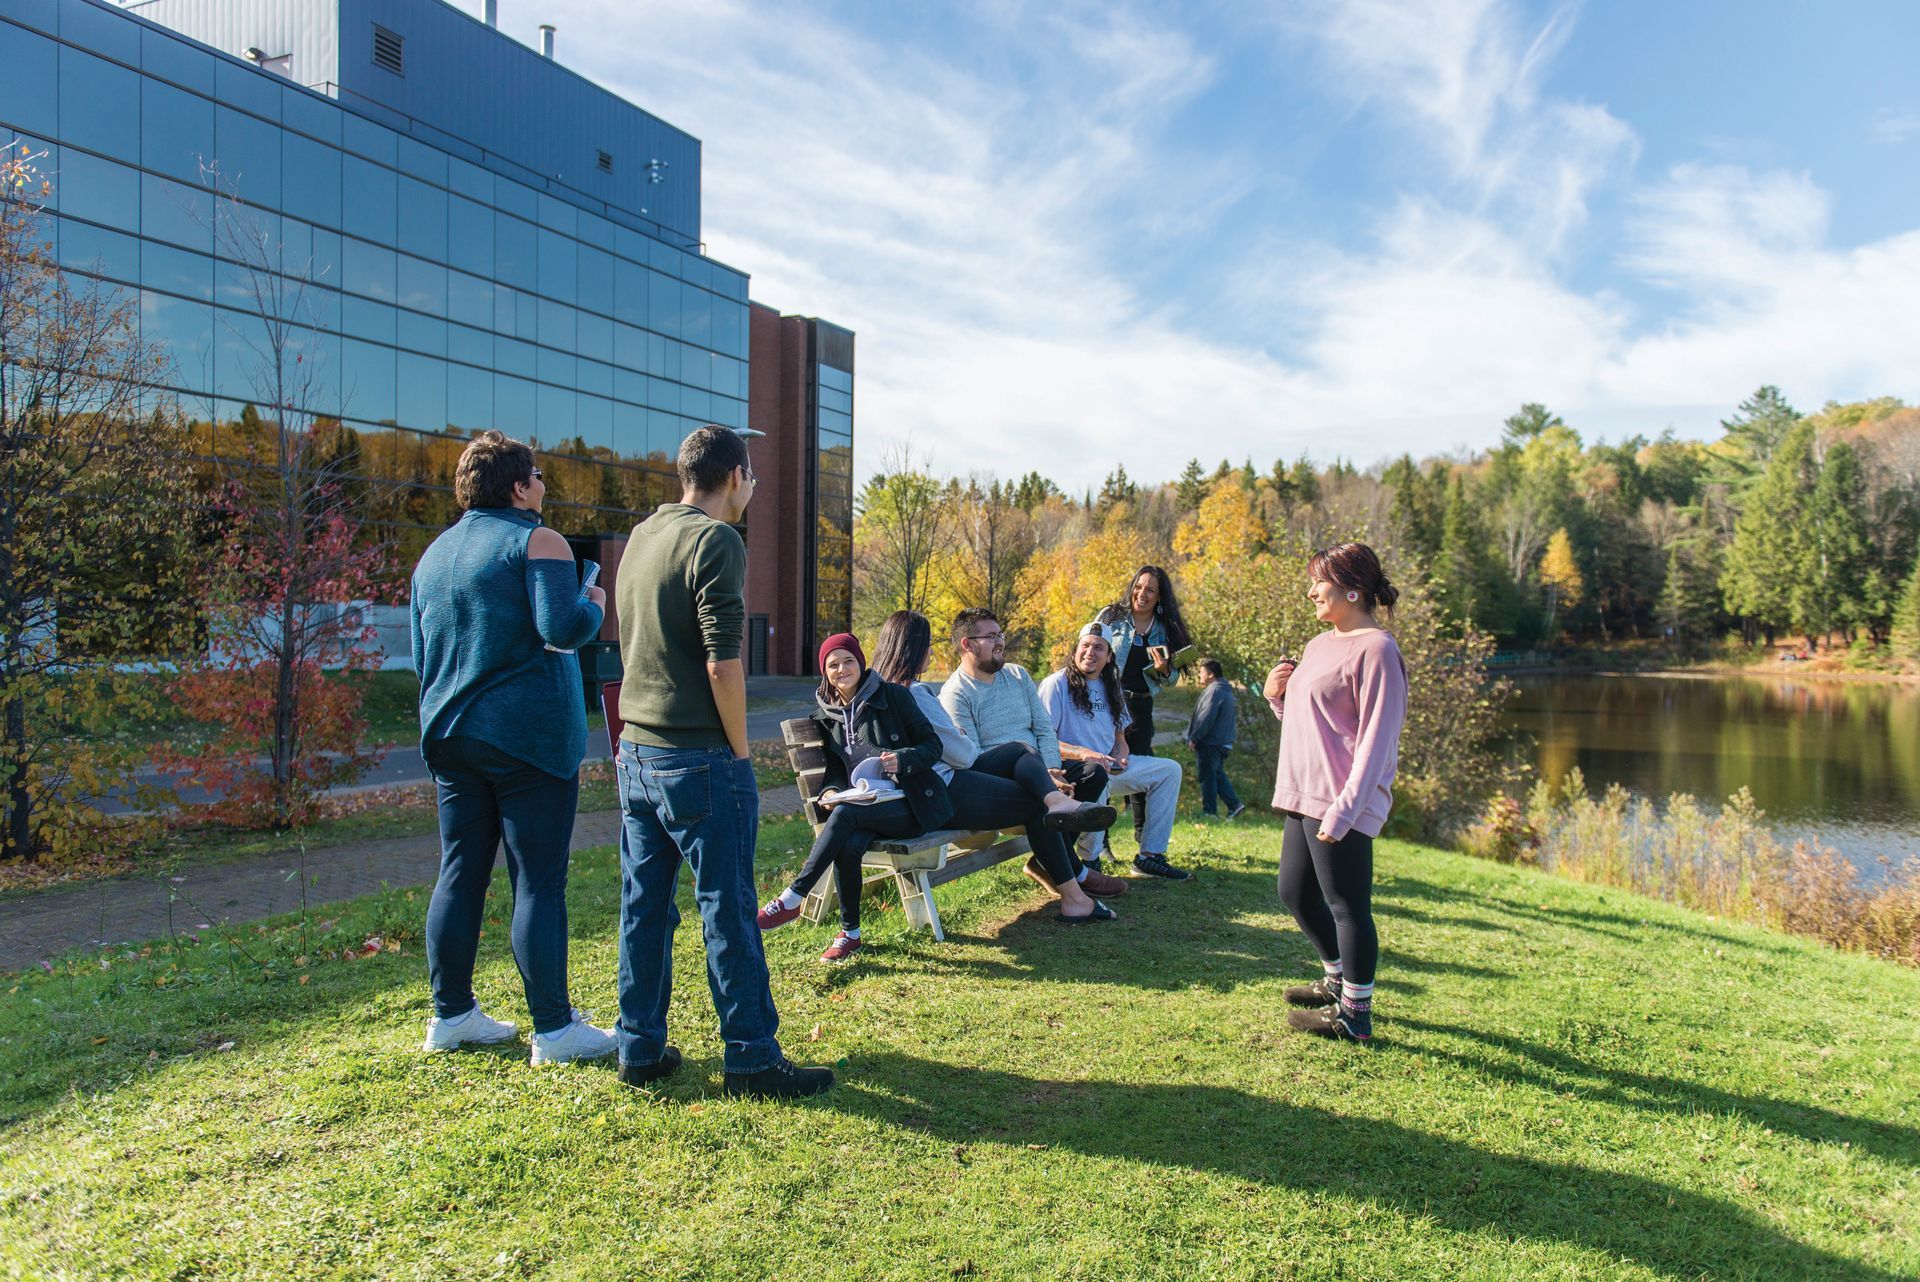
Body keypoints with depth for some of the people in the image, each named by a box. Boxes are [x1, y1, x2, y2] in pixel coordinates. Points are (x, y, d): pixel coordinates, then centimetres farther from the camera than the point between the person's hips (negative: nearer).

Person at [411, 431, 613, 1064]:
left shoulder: (434, 554, 16)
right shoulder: (537, 542, -8)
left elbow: (421, 654, 23)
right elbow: (564, 628, -20)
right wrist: (595, 604, -1)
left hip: (451, 739, 8)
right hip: (528, 738, -7)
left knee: (459, 875, 13)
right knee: (539, 882, -3)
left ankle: (451, 1015, 22)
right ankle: (555, 1029, 2)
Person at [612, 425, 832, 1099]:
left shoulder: (642, 535, 13)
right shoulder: (715, 541, -13)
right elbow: (722, 665, -19)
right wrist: (740, 749, -8)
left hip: (634, 750, 8)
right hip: (697, 757, -8)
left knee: (644, 904, 13)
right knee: (728, 910, 0)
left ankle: (641, 1049, 21)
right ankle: (751, 1057, 8)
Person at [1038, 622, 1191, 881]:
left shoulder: (1109, 689, 17)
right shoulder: (1056, 684, -6)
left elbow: (1120, 738, 21)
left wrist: (1121, 755, -5)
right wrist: (1082, 753, -28)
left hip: (1109, 766, 8)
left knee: (1169, 769, 1)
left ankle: (1150, 855, 0)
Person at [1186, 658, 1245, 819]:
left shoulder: (1214, 691, -18)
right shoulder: (1225, 690, 15)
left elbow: (1206, 718, -22)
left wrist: (1193, 738, -14)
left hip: (1210, 743, -10)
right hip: (1223, 742, 10)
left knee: (1207, 776, -1)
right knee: (1218, 774, 16)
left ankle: (1209, 811, 5)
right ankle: (1235, 804, 10)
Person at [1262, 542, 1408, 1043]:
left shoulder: (1375, 649, -14)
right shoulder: (1320, 644, 15)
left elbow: (1376, 740, -18)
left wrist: (1343, 809, -22)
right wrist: (1277, 696, 4)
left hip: (1342, 806, -10)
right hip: (1304, 797, 10)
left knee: (1346, 905, 0)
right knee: (1295, 892, 18)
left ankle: (1355, 1012, 13)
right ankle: (1337, 980, 37)